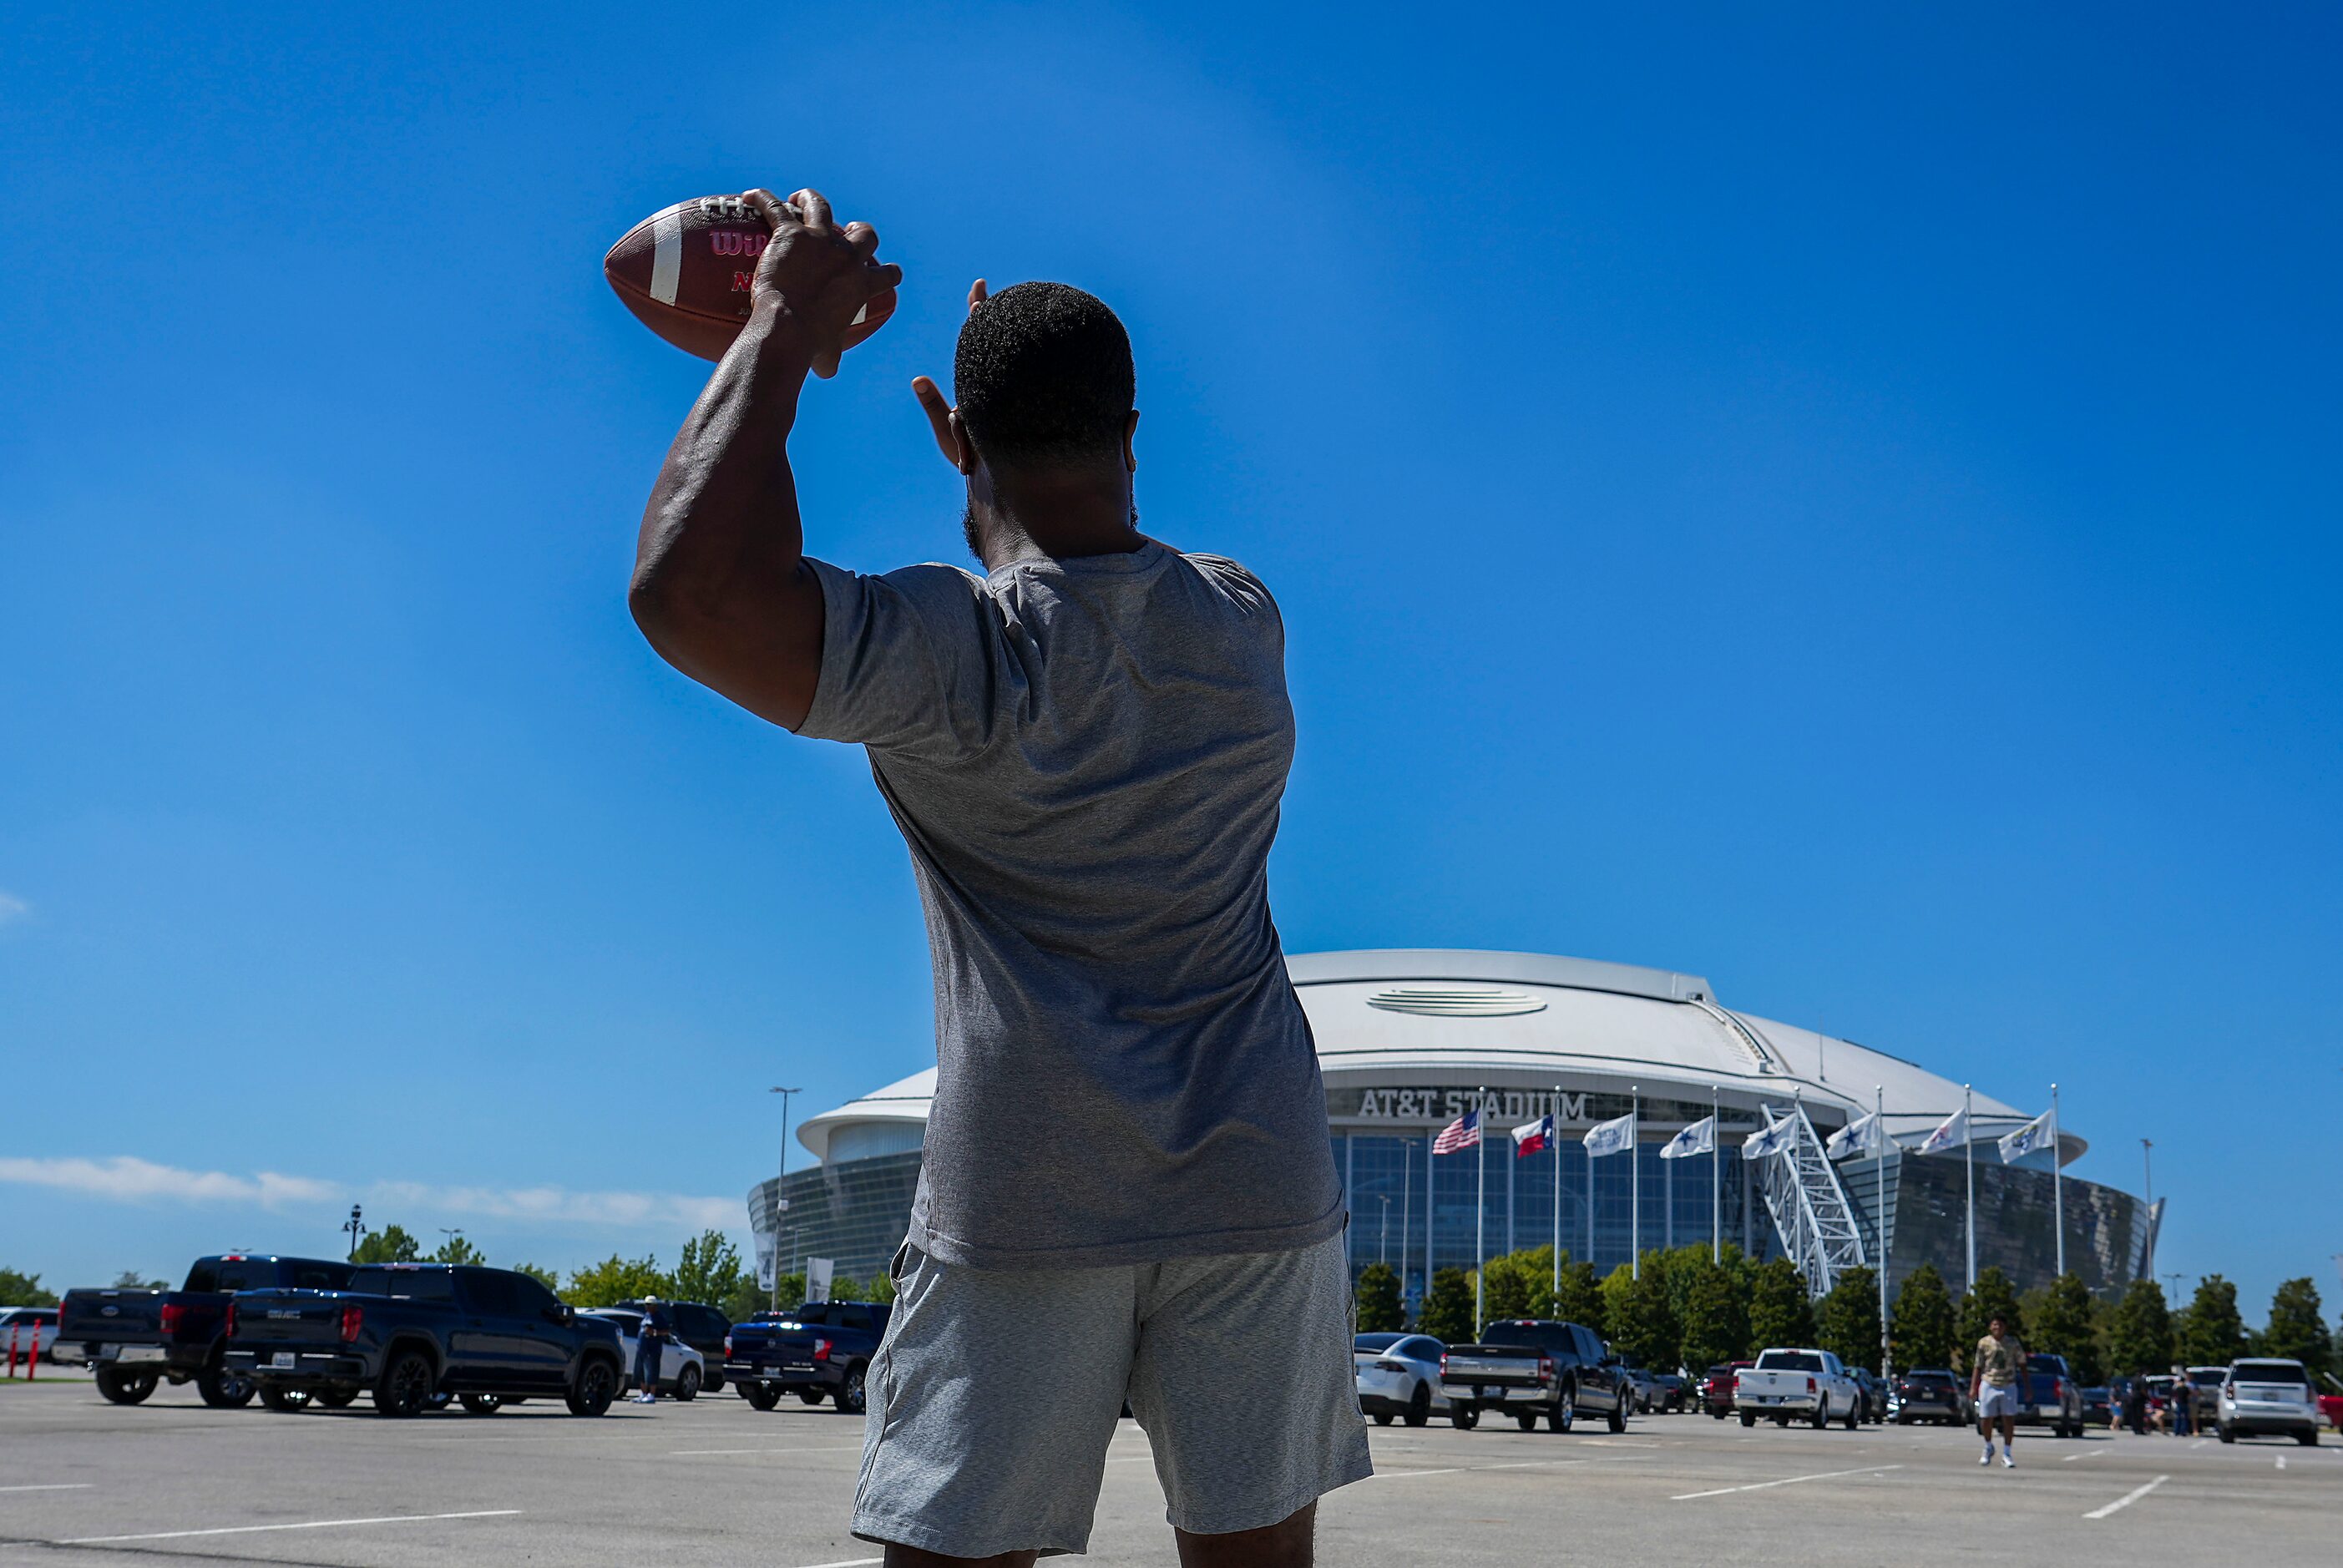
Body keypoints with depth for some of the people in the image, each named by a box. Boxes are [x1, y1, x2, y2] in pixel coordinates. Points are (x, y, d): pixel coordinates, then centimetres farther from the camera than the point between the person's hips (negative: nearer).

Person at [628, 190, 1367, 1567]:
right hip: (1260, 1186, 4)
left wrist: (783, 331, -15)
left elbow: (691, 588, -26)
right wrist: (994, 484, 35)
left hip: (1022, 1197, -4)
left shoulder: (955, 656, -14)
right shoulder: (1248, 622, 6)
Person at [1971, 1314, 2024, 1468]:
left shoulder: (2013, 1342, 0)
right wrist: (1973, 1387, -4)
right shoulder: (1984, 1343, -2)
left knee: (2009, 1420, -2)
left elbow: (2022, 1364, 7)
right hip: (1988, 1385, 0)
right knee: (1985, 1420, 2)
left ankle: (2006, 1454, 8)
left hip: (2009, 1386, 0)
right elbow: (1977, 1366, 2)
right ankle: (1988, 1447, 28)